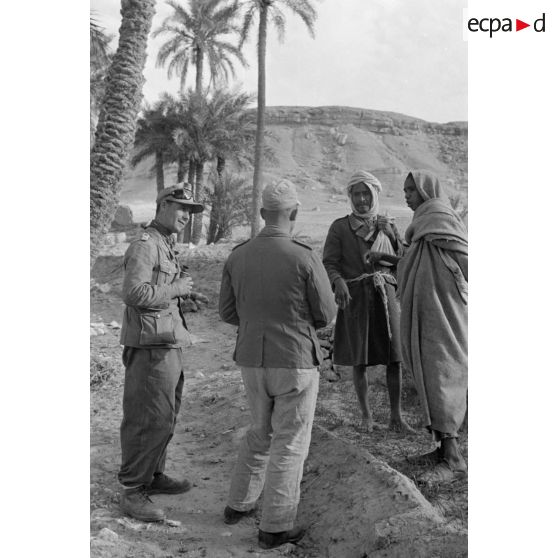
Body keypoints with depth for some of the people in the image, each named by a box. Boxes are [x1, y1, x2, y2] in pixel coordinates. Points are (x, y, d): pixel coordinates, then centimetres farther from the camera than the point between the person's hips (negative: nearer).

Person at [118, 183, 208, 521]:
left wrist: (186, 294, 9)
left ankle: (153, 475, 32)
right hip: (150, 345, -10)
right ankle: (132, 491, 6)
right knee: (149, 419, -5)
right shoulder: (145, 246, -14)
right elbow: (134, 292, -25)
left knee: (166, 416, 18)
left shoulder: (167, 246, 16)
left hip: (169, 344, 10)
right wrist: (174, 289, -15)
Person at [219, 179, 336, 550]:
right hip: (296, 363, -5)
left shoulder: (238, 257, -2)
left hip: (253, 361, 5)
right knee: (290, 443, 8)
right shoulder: (305, 257, -17)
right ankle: (275, 527, 16)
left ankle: (239, 504, 33)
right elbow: (326, 315, -8)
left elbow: (228, 313, 6)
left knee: (262, 432, 25)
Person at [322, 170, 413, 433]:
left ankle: (396, 417, 11)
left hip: (384, 296, 2)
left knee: (394, 359, -1)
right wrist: (339, 283, -26)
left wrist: (392, 235, -7)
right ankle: (366, 415, 20)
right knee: (359, 361, 3)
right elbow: (329, 265, -8)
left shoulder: (387, 226, 9)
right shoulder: (339, 227, 0)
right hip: (354, 299, -2)